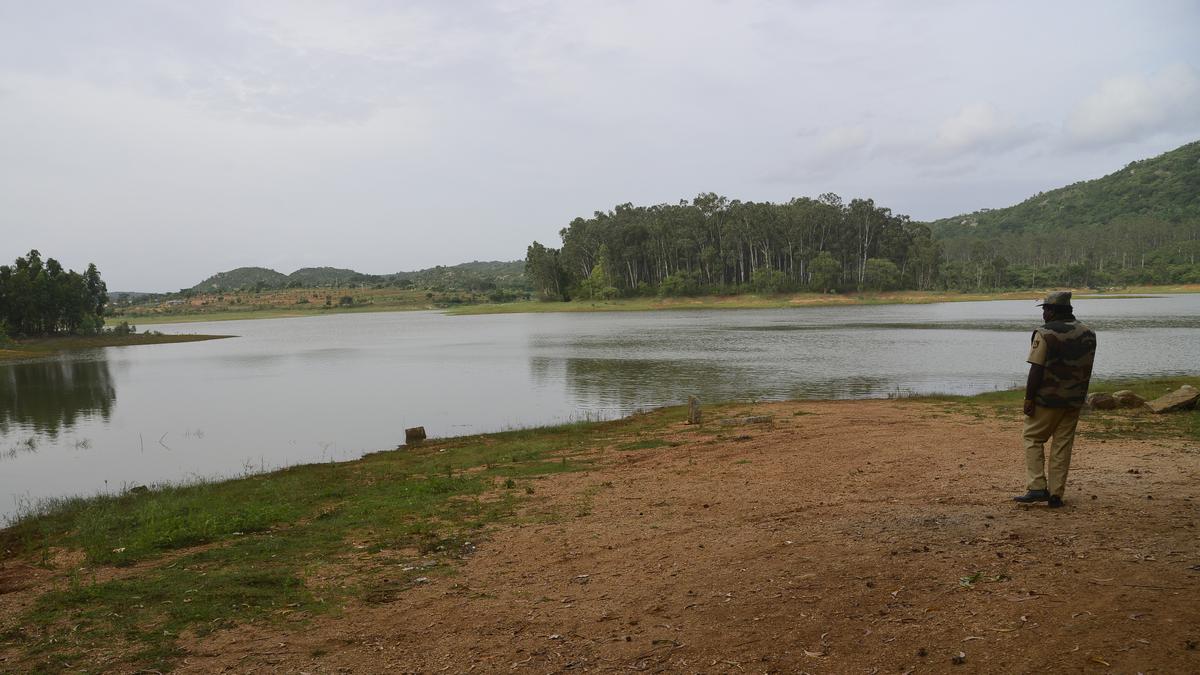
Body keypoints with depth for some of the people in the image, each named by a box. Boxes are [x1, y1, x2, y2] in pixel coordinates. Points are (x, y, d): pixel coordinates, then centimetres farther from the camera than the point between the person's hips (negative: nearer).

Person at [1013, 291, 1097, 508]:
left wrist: (1029, 398, -13)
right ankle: (1056, 494, 11)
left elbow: (1036, 369, -18)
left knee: (1033, 438, 7)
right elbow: (1087, 368, 14)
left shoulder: (1045, 334, -14)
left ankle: (1037, 488, -3)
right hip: (1074, 400, 6)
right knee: (1063, 444, 10)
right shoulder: (1088, 334, 7)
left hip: (1047, 398, -6)